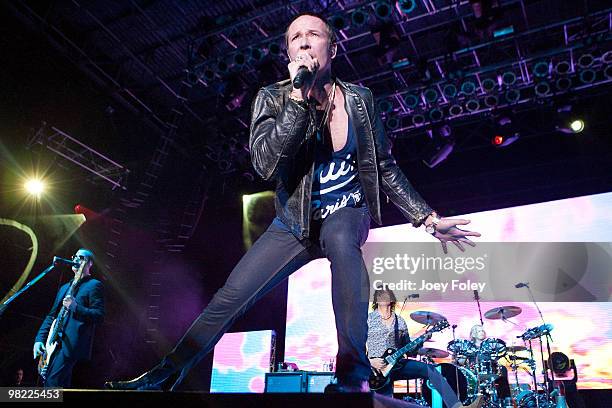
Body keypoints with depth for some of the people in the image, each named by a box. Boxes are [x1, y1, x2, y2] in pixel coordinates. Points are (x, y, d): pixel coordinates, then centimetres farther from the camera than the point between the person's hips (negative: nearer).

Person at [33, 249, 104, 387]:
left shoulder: (94, 285, 0)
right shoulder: (64, 287, 24)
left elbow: (99, 316, -10)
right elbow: (51, 315, 23)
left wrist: (75, 307, -22)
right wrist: (39, 339, 10)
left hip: (71, 344, -8)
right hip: (54, 343, 8)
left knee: (51, 383, -18)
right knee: (60, 386, 8)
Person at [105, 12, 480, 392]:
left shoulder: (359, 98, -7)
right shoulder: (273, 98, -9)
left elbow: (385, 169, 1)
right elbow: (265, 164, -25)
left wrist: (429, 218, -5)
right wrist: (299, 98, -31)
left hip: (346, 213, -1)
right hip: (295, 221, 1)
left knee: (340, 238, -38)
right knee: (230, 296, -5)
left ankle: (354, 375, -32)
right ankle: (168, 372, 16)